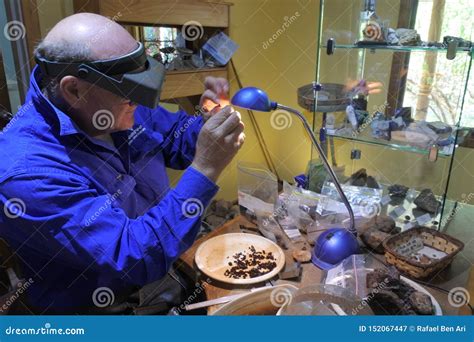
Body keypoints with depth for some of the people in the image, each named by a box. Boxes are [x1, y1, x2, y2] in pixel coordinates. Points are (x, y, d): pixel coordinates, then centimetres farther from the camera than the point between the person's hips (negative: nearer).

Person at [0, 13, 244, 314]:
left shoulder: (116, 108, -6)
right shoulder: (27, 170, -28)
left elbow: (179, 137, 10)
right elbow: (135, 258, -31)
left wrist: (212, 122, -12)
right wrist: (205, 169, -33)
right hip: (105, 307, -6)